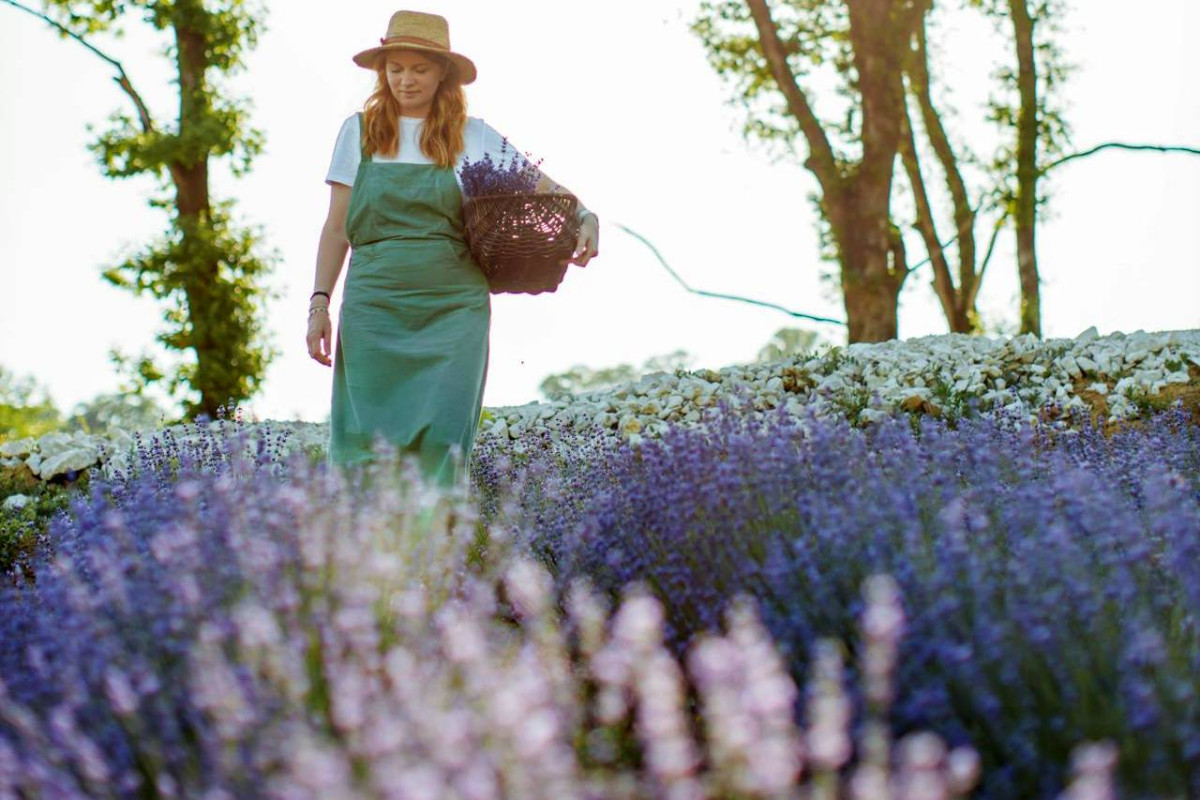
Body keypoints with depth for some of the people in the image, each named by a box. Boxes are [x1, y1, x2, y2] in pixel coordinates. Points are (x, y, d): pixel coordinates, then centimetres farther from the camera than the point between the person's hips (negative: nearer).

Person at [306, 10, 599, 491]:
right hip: (374, 305, 0)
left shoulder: (474, 137, 7)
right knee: (363, 439, -5)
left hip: (454, 308, 0)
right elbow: (336, 228, 10)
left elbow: (547, 190, 8)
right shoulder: (359, 132, 9)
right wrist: (320, 303, 3)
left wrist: (585, 218, -12)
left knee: (442, 441, -8)